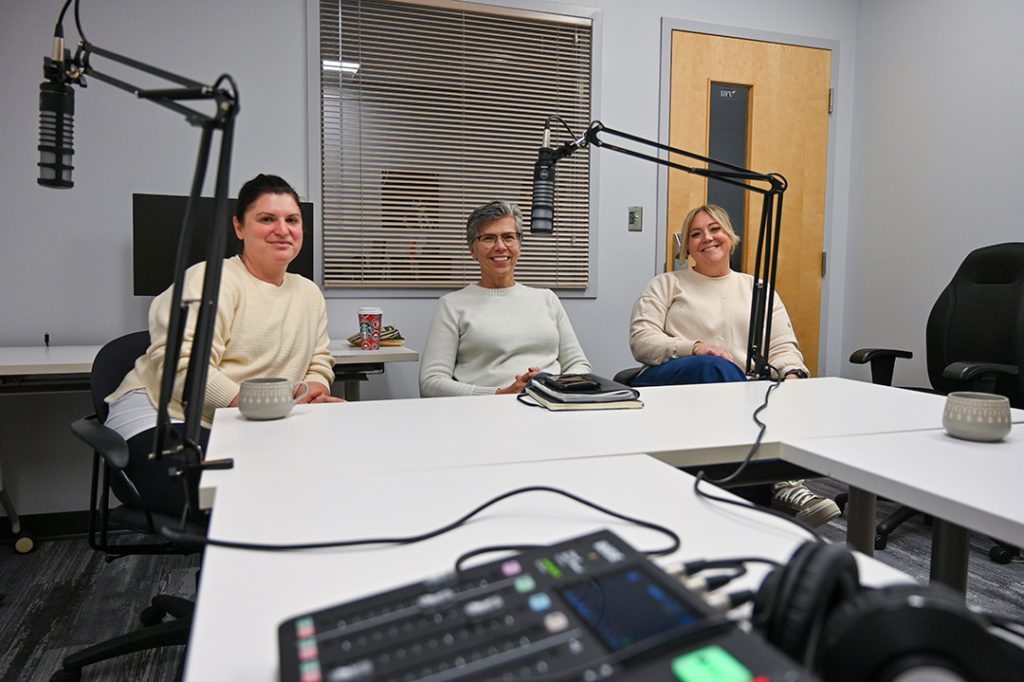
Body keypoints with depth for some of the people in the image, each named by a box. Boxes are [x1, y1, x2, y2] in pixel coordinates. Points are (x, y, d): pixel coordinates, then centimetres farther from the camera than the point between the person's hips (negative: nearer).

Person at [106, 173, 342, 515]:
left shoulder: (309, 294, 17)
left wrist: (313, 391, -1)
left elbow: (318, 364, 22)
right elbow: (183, 366, -17)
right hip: (161, 418, -6)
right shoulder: (209, 279, -6)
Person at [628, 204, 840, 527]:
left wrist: (792, 375, -9)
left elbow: (783, 346, 16)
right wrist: (694, 348, -14)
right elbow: (641, 340, 4)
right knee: (715, 368, -37)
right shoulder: (667, 285, 18)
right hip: (669, 381, -2)